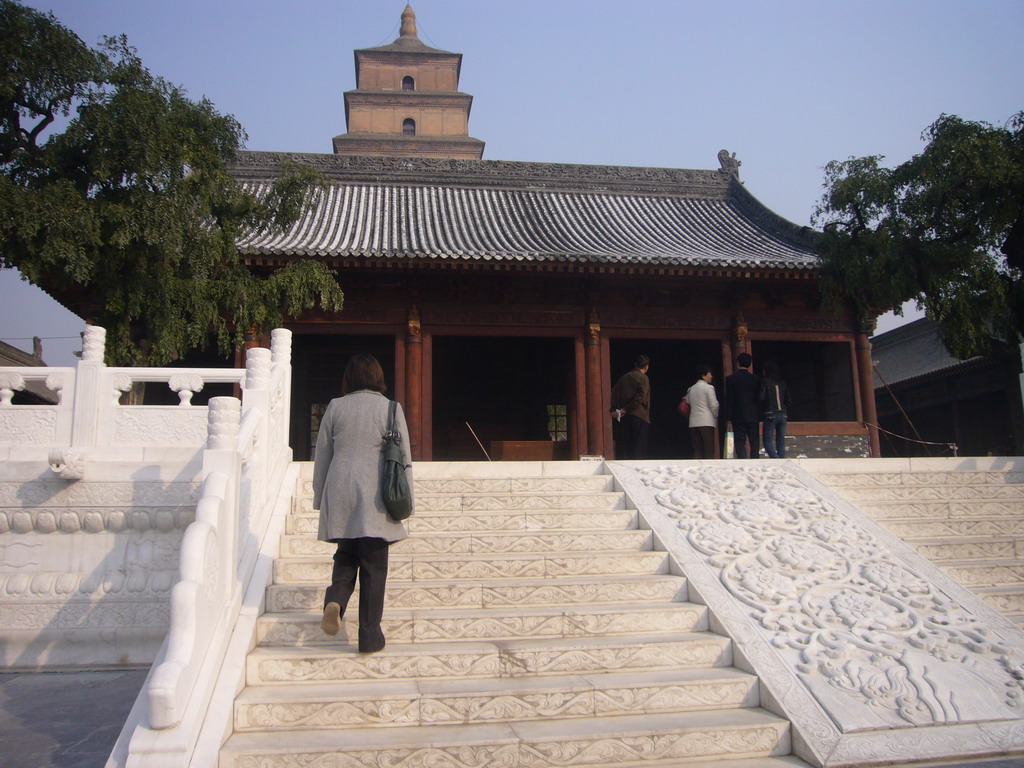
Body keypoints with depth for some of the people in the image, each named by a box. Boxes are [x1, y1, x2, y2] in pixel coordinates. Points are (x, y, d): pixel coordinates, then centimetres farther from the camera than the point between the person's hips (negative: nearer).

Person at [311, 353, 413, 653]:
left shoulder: (335, 408, 3)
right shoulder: (391, 409, -2)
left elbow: (322, 456, 8)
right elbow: (404, 459, -1)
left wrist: (320, 498, 18)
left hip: (339, 496, 2)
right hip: (375, 500, -2)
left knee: (345, 555, 20)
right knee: (374, 564, 5)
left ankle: (335, 600, -7)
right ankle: (370, 636, 9)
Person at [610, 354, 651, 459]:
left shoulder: (624, 377, 14)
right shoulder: (643, 378, -5)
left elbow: (614, 393, 8)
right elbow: (640, 397, -16)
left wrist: (613, 409, 3)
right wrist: (626, 409, -12)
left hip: (625, 418, 6)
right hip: (640, 416, -6)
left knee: (627, 446, 11)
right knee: (639, 450, -4)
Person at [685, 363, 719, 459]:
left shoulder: (691, 389, 15)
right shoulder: (708, 388, -4)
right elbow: (714, 405, -6)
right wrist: (717, 416, 9)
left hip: (693, 423, 6)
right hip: (707, 422, -6)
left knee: (697, 450, 5)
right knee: (709, 450, -4)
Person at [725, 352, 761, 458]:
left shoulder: (731, 379, -4)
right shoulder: (755, 379, 2)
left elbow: (729, 399, -5)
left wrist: (728, 416, -1)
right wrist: (759, 415, 12)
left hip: (738, 416, -2)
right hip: (753, 416, 2)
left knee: (740, 442, 0)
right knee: (754, 442, 9)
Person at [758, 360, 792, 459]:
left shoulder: (765, 381, -6)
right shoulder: (782, 382, 9)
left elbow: (761, 398, -14)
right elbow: (788, 400, 9)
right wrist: (787, 415, 18)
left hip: (770, 415, -5)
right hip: (783, 415, 5)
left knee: (768, 442, -2)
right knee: (781, 443, 9)